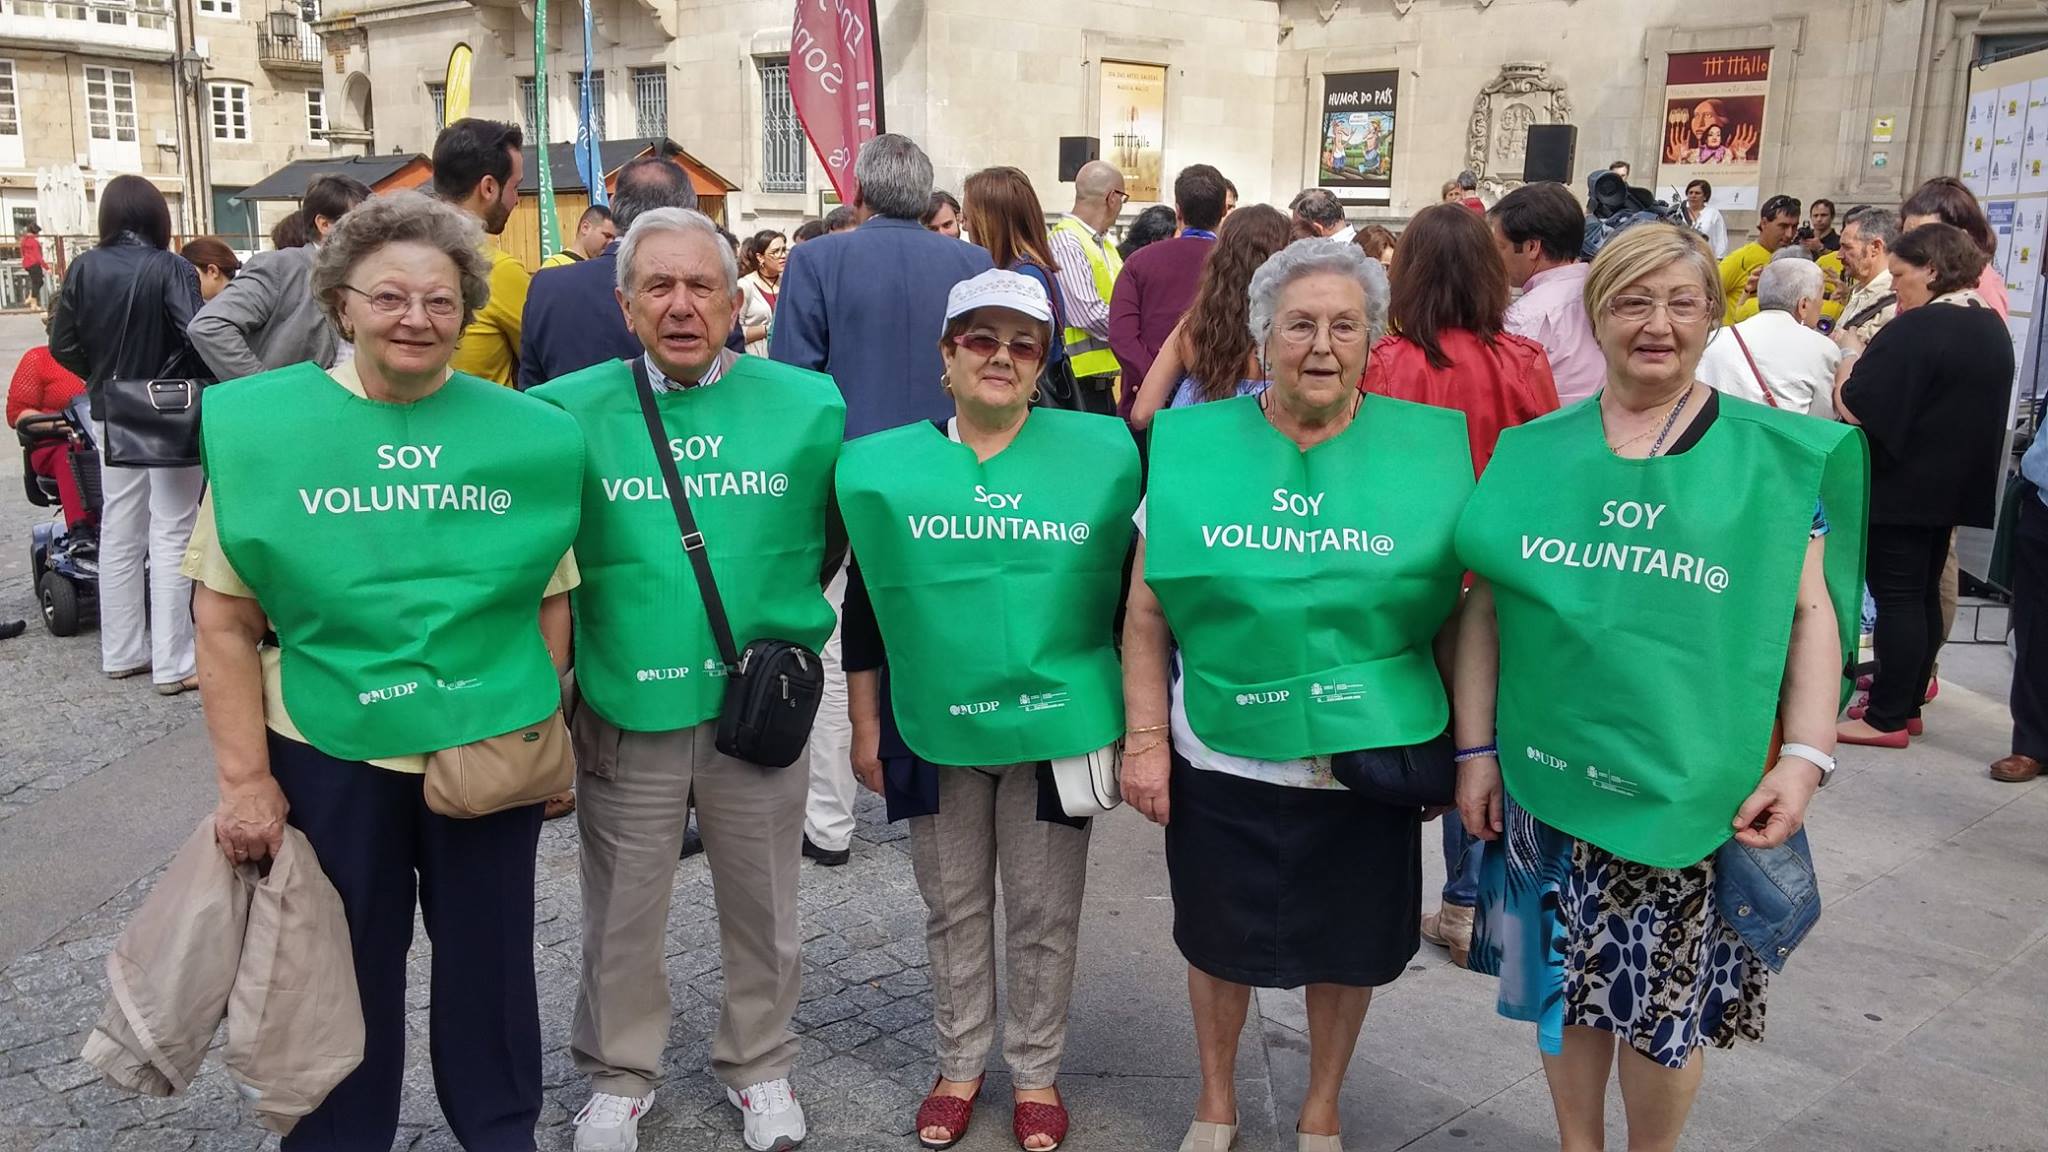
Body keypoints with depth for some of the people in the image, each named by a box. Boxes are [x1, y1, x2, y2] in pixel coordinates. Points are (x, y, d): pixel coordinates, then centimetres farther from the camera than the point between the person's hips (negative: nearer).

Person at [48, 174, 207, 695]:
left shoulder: (84, 268, -1)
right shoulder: (170, 269, -14)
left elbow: (62, 345, 1)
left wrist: (103, 377, 16)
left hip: (110, 416, 5)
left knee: (119, 532, 15)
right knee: (170, 535, 1)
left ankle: (121, 652, 24)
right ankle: (172, 664, 2)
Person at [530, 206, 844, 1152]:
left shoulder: (807, 405, -3)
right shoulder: (569, 411, -4)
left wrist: (786, 620, 5)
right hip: (625, 703, 0)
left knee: (762, 905, 16)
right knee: (622, 908, 14)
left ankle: (759, 1064, 39)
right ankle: (620, 1073, 37)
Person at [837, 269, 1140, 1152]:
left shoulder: (1099, 455, -3)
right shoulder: (884, 467, 0)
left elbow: (1129, 595, 3)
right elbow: (866, 609, 6)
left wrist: (1132, 719, 3)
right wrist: (865, 728, 6)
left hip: (1058, 724, -1)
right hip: (935, 727, 1)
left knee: (1044, 914, 11)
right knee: (953, 909, 16)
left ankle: (1036, 1071, 30)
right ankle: (960, 1063, 34)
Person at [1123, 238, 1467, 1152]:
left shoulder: (1429, 450, -5)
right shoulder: (1192, 446, -4)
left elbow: (1458, 611, 3)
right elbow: (1147, 612, 0)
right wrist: (1145, 739, -5)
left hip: (1370, 759, 1)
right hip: (1223, 756, 0)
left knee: (1349, 945, 16)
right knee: (1220, 939, 16)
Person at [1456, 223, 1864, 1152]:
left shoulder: (1774, 454, 1)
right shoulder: (1533, 452, 5)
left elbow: (1812, 611, -2)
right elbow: (1484, 603, 5)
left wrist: (1806, 757, -11)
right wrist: (1475, 748, 2)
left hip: (1692, 787, -2)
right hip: (1551, 774, 2)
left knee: (1667, 999, 8)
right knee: (1566, 979, 14)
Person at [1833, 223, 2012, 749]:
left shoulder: (1916, 329, -20)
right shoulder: (1992, 327, 11)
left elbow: (1854, 406, -22)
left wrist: (1850, 360, -3)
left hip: (1902, 486, -9)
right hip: (1955, 484, 9)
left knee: (1896, 597, -4)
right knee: (1925, 593, 15)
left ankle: (1887, 718, 1)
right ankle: (1907, 702, 23)